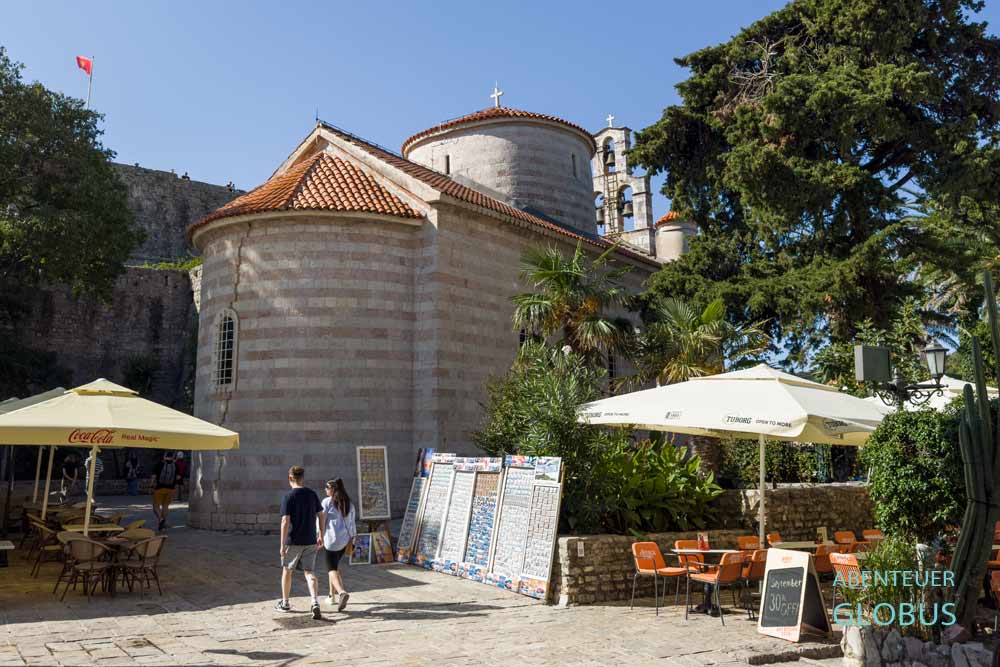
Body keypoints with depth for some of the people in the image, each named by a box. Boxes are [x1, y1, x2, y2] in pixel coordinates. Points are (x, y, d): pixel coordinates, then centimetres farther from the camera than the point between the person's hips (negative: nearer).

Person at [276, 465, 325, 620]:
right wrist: (321, 536, 15)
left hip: (293, 541, -3)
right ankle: (315, 601, -16)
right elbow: (321, 516, 6)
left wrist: (282, 544, -12)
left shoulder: (288, 497, -11)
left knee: (287, 570, 16)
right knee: (309, 572, 4)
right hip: (310, 541, 3)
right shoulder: (312, 494, 3)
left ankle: (285, 603, 28)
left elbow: (285, 522, -15)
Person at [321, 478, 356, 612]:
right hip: (344, 540, 6)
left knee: (332, 569, -5)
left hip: (331, 539, -6)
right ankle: (332, 595, 29)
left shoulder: (327, 502, -8)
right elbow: (351, 524, 7)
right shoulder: (349, 504, 7)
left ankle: (342, 592, -29)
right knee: (335, 565, 23)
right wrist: (351, 541, 10)